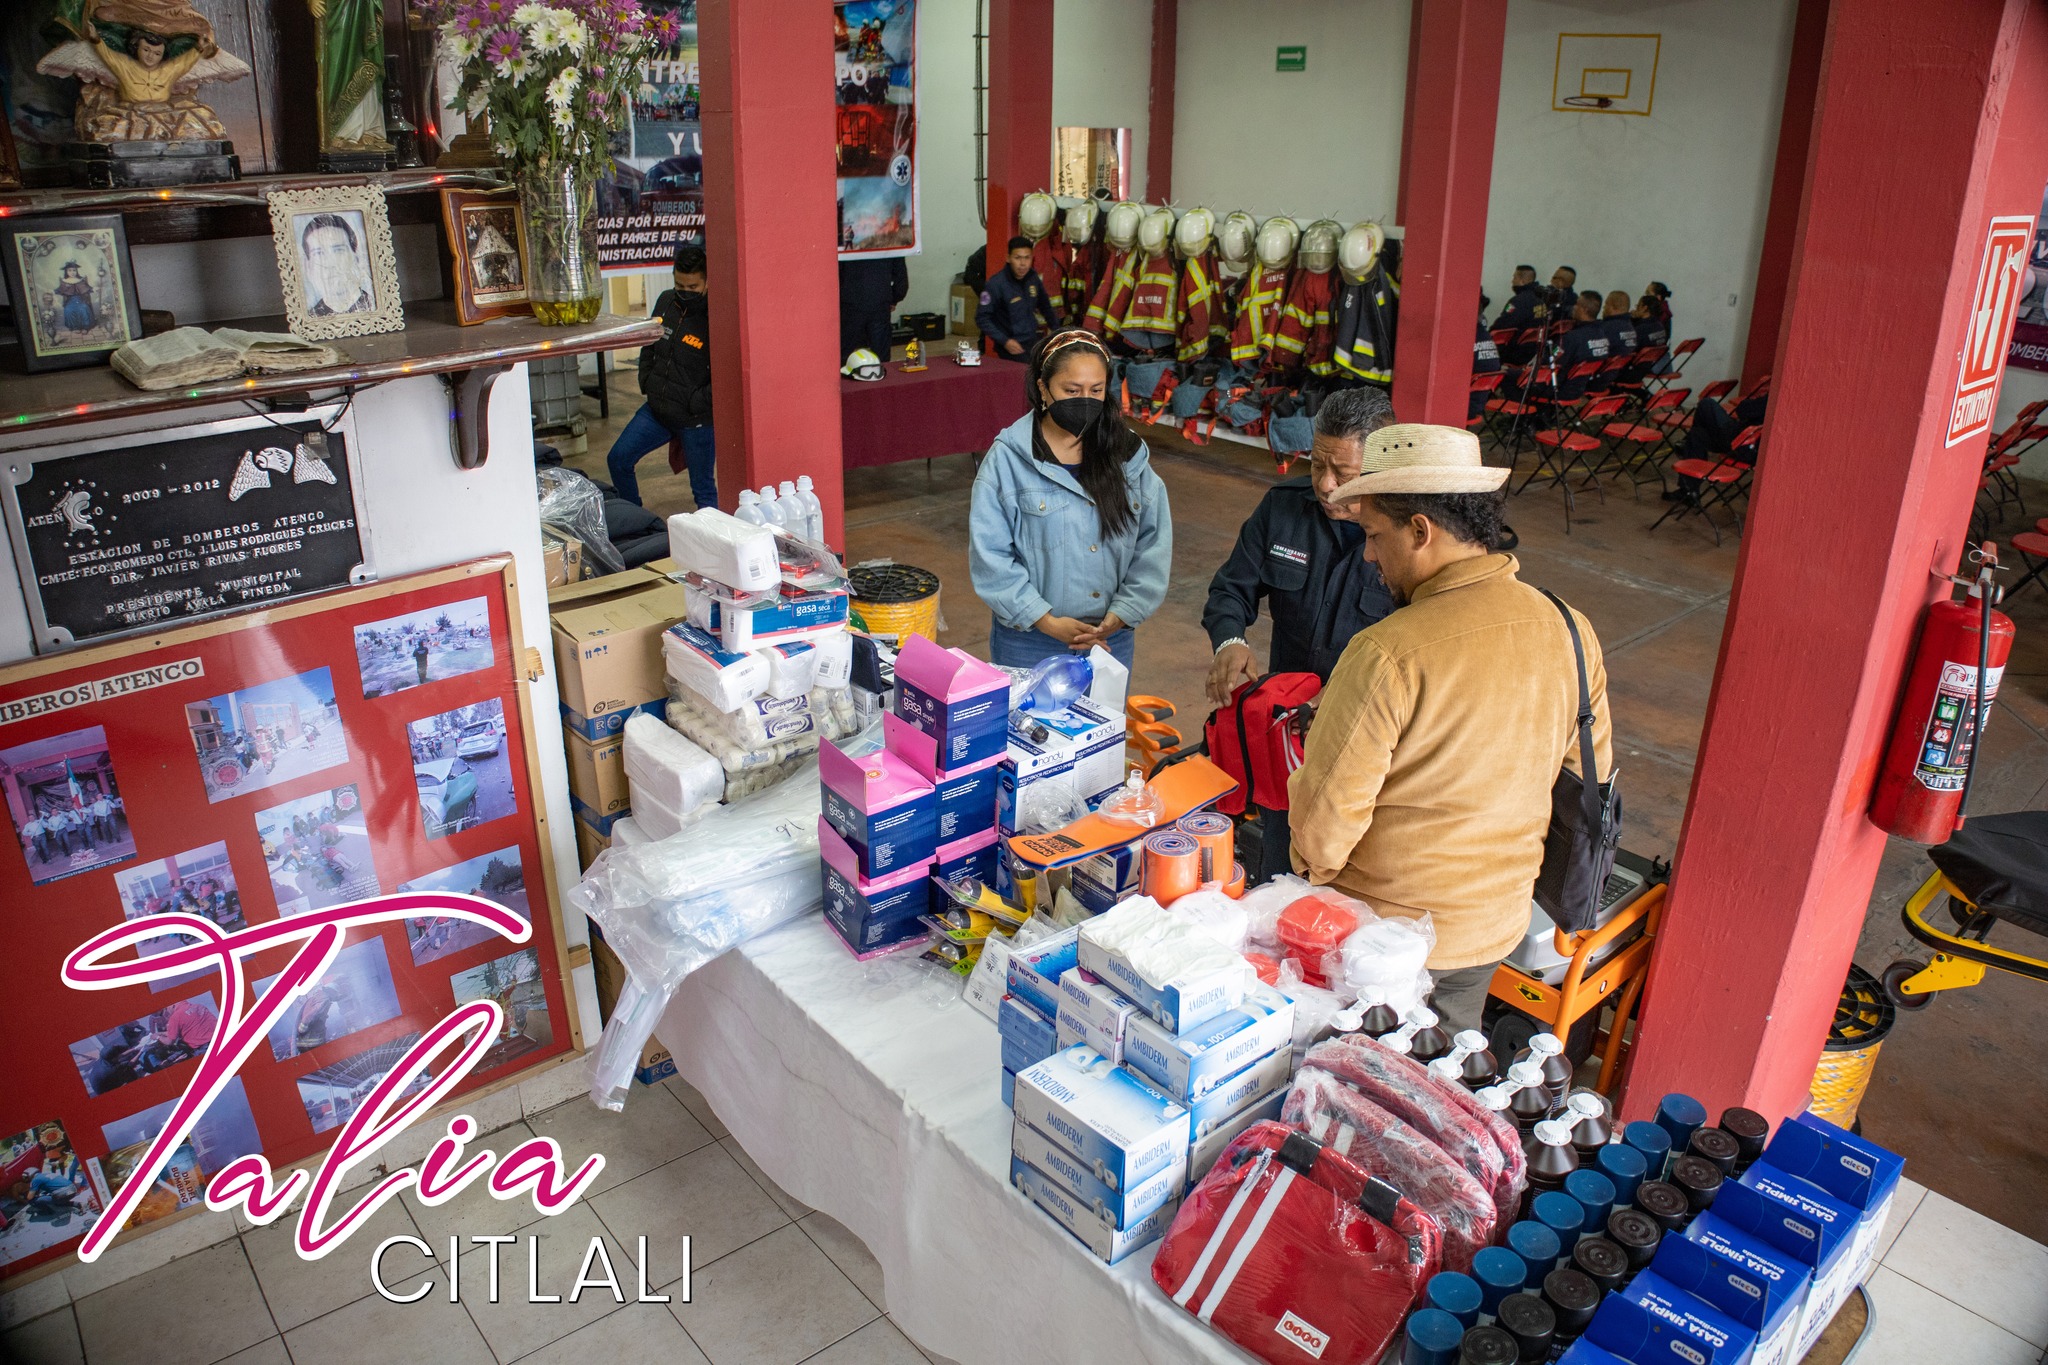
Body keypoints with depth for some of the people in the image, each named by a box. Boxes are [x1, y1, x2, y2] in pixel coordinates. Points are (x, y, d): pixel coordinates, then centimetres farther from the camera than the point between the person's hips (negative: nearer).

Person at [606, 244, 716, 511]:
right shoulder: (666, 302, 2)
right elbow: (648, 346, 18)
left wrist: (697, 403, -20)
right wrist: (646, 382, 9)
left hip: (696, 419, -7)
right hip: (656, 408, 7)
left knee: (703, 490, 3)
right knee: (618, 459, 11)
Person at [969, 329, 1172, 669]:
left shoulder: (1129, 455, 3)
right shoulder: (1009, 458, -8)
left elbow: (1153, 546, 1)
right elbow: (989, 554, -11)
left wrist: (1119, 616, -10)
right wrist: (1046, 621, -15)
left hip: (1111, 640, 3)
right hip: (1028, 641, -3)